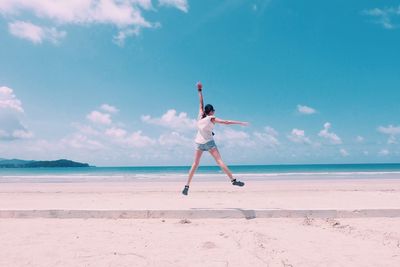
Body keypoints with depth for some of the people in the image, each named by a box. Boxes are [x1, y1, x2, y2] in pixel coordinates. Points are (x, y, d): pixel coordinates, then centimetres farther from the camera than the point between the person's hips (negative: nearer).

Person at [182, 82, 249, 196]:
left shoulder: (200, 116, 1)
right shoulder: (211, 118, -10)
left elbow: (201, 103, 12)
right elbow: (226, 122, -13)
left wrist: (200, 90, 18)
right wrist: (240, 123, -10)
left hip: (199, 143, 4)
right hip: (209, 142, -4)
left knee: (195, 164, 7)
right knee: (220, 161, -6)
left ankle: (187, 186, 3)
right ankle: (233, 180, -8)